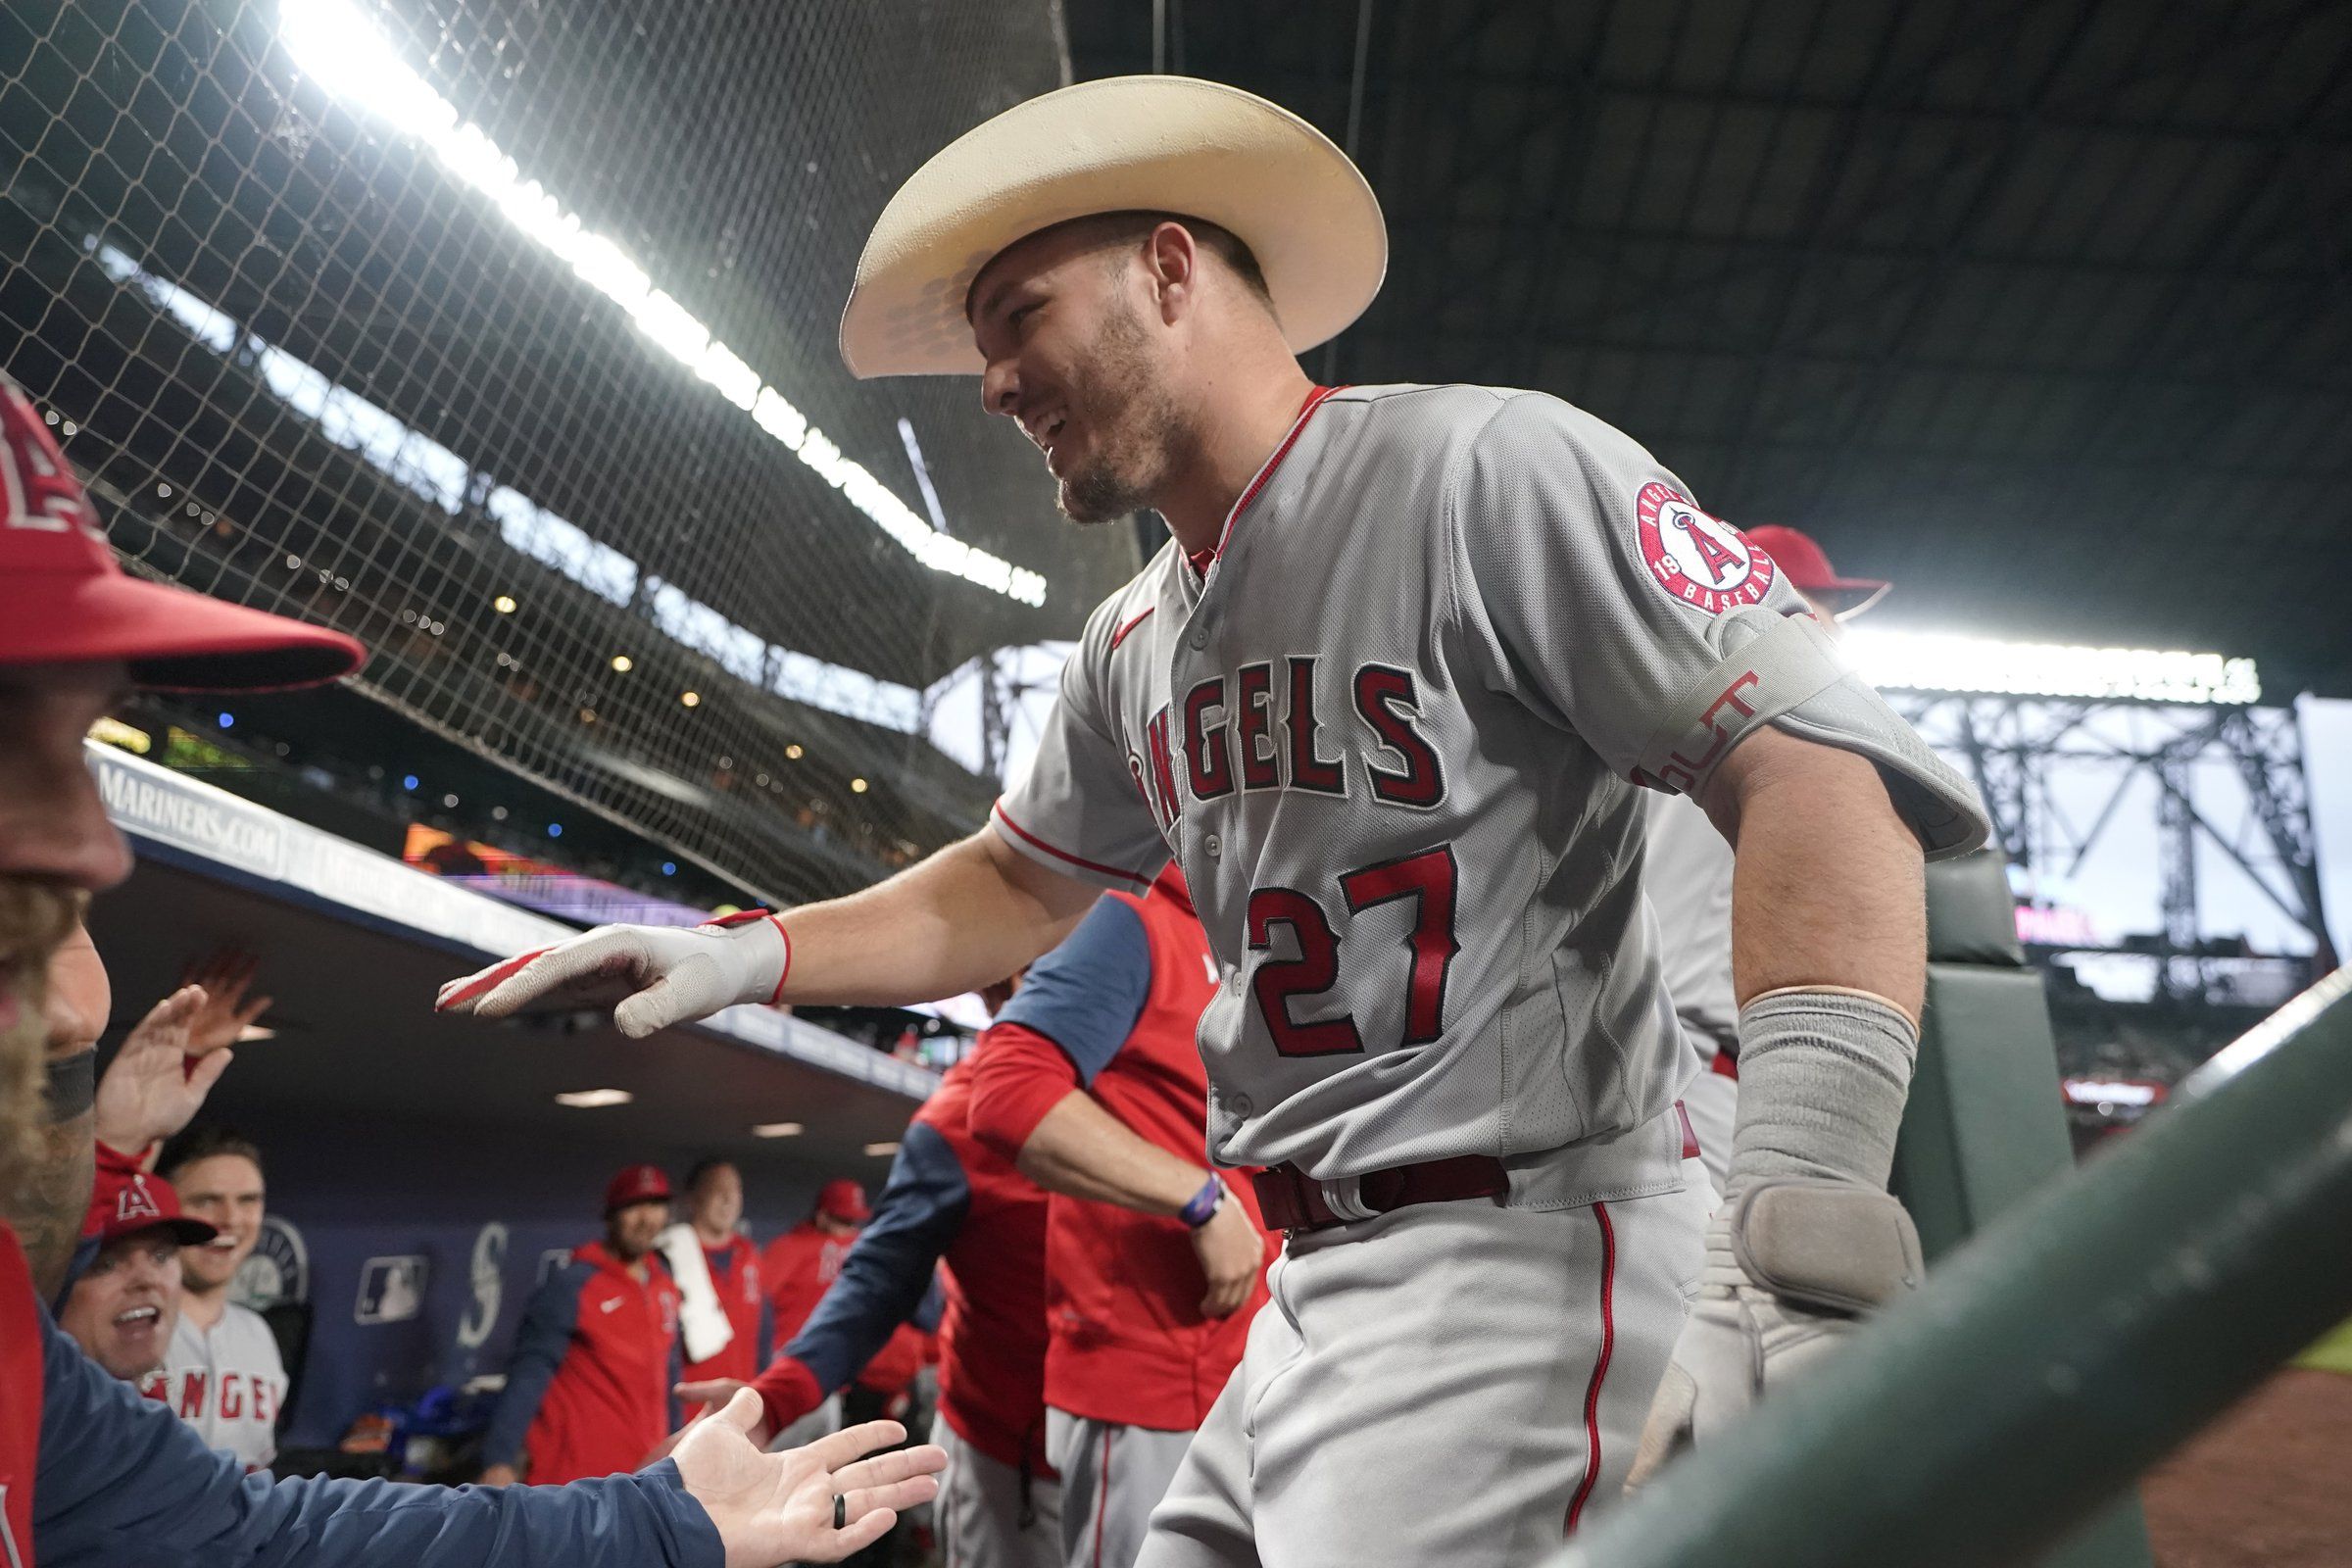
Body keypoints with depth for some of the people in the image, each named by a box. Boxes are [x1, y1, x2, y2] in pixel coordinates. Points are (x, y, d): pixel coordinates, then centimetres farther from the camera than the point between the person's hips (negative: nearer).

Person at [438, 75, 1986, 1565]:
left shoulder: (1482, 466, -11)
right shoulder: (1136, 644, 15)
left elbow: (1821, 773, -19)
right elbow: (1019, 882, 26)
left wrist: (1795, 1263, -29)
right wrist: (750, 955, 13)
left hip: (1520, 1260, -7)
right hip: (1311, 1294, 8)